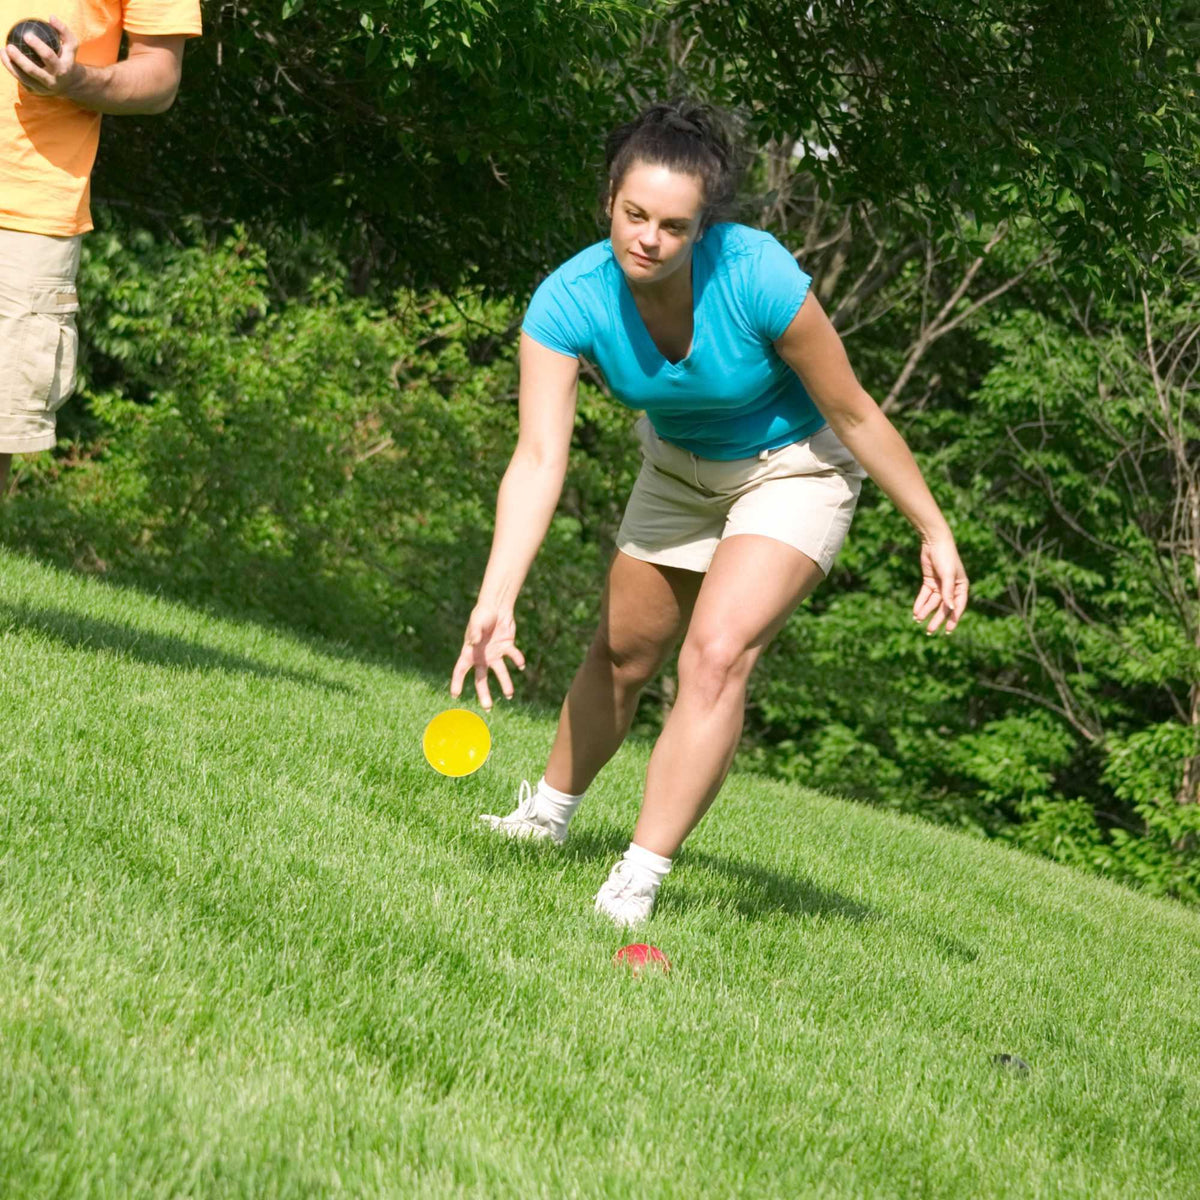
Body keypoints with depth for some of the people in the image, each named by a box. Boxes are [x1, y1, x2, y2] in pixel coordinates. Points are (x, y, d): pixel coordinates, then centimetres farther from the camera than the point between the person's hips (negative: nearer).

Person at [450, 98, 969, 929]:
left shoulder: (758, 277, -36)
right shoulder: (569, 301, -28)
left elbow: (853, 414, -23)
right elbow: (541, 456, -35)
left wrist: (934, 533, -16)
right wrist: (496, 604, -47)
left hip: (794, 466, -4)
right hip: (680, 464, 4)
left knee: (718, 653, -21)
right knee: (622, 653, 15)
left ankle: (636, 888, -17)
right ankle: (549, 814, 42)